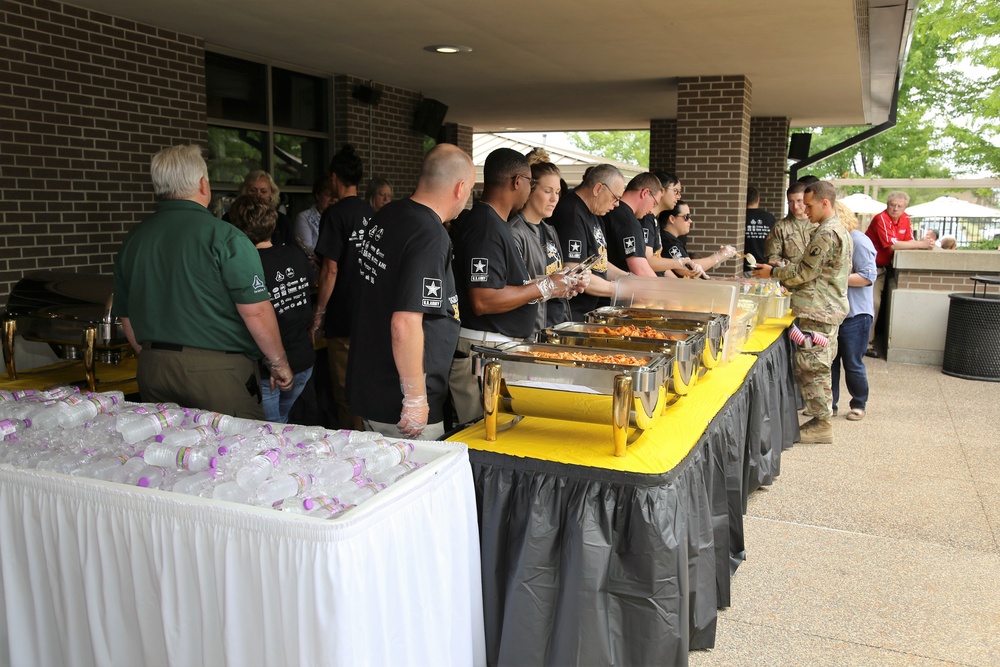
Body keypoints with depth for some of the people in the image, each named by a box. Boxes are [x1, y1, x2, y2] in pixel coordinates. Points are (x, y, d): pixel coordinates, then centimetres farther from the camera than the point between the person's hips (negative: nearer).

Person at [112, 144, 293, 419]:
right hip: (219, 372, -6)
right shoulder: (224, 237, -12)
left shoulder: (131, 241, 7)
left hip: (153, 369, 6)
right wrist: (279, 363, -2)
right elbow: (255, 311, -14)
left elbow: (127, 319, 13)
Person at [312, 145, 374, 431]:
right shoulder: (371, 213, 7)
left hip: (344, 318, -7)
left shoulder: (335, 214, -12)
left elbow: (331, 270, -15)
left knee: (347, 391, 3)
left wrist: (319, 311, -7)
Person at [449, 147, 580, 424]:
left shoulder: (494, 223, 15)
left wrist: (553, 285, 13)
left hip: (499, 348, 11)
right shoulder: (487, 228, -18)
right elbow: (483, 301, -24)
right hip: (480, 352, -11)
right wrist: (543, 288, -14)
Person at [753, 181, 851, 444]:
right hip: (829, 308, 11)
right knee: (819, 367, 16)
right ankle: (823, 418, 23)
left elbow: (805, 272, -16)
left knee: (811, 366, -5)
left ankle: (822, 424, 2)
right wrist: (786, 281, 19)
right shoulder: (839, 230, 17)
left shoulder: (827, 233, -17)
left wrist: (773, 272, -5)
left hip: (819, 311, -11)